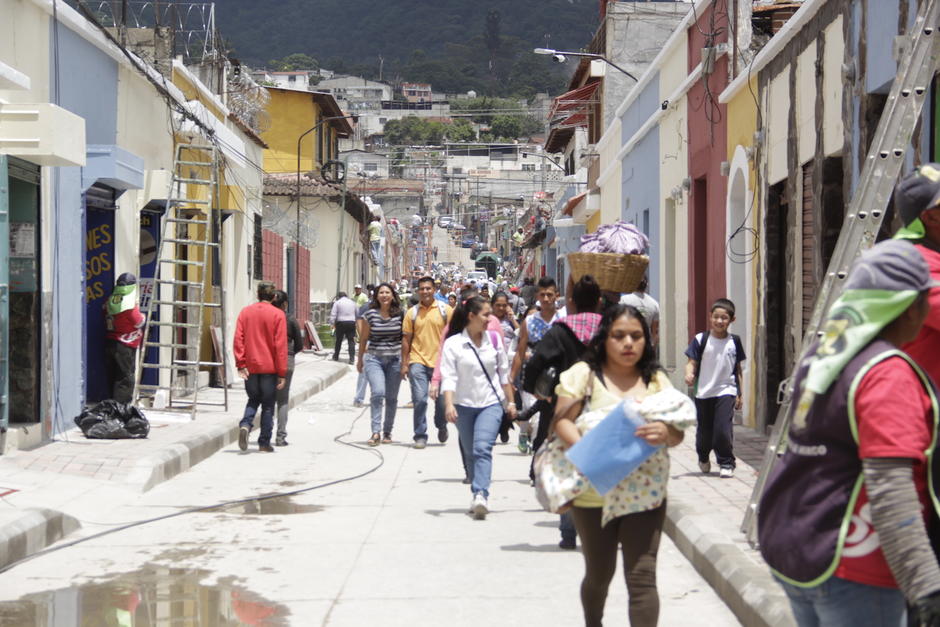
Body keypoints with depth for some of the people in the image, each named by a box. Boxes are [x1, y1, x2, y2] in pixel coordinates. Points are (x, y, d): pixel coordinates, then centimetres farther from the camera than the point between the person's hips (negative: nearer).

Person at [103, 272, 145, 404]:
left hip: (109, 342, 7)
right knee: (125, 378, -2)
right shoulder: (130, 304, -17)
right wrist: (143, 316, 12)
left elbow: (107, 320, 12)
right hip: (125, 346, -7)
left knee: (112, 377, 14)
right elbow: (139, 322, -10)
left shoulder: (110, 302, 5)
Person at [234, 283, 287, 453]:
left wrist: (241, 364, -4)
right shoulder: (278, 314, -7)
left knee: (253, 400, 19)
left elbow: (238, 339, -4)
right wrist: (282, 373, -6)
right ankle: (264, 443, 9)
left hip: (250, 367, 3)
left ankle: (245, 425, -9)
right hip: (269, 368, -3)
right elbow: (280, 345, -9)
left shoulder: (245, 312, 3)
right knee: (268, 405, 8)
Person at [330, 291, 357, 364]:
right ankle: (352, 358, -10)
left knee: (338, 340, 12)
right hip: (351, 322, 2)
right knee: (351, 341, 0)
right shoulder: (353, 302, 13)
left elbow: (333, 314, -6)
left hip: (341, 323, -2)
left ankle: (336, 356, 24)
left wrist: (332, 323, -2)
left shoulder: (337, 302, 2)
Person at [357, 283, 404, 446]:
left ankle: (387, 432, 21)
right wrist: (360, 360, 14)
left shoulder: (400, 314, 0)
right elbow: (363, 338, 8)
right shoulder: (370, 314, -2)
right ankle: (376, 432, -17)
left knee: (391, 397, 7)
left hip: (395, 359, 2)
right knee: (378, 393, -19)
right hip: (374, 359, -1)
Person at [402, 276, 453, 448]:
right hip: (418, 361, 0)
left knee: (441, 399, 9)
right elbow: (406, 339, 8)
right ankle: (420, 436, 3)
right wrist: (404, 364, 4)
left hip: (440, 361, 0)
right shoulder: (412, 312, 6)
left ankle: (441, 426, 38)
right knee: (419, 399, -6)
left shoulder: (445, 310, 2)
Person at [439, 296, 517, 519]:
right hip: (464, 405, 0)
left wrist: (510, 402, 13)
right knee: (470, 453, 9)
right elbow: (448, 377, -11)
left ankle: (481, 495, -28)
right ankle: (478, 498, 20)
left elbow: (504, 373, 12)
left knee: (483, 448, -18)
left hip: (491, 403, 0)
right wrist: (449, 404, -24)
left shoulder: (494, 339, 4)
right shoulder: (453, 344, -6)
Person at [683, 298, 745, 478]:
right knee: (704, 432, 10)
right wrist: (689, 374, -26)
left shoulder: (734, 342, 3)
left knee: (723, 430, -14)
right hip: (703, 393, 0)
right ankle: (703, 458, 38)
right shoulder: (700, 340, -3)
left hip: (726, 391, 0)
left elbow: (738, 369, 11)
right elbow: (692, 363, -3)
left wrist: (739, 394, 12)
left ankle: (726, 464, 2)